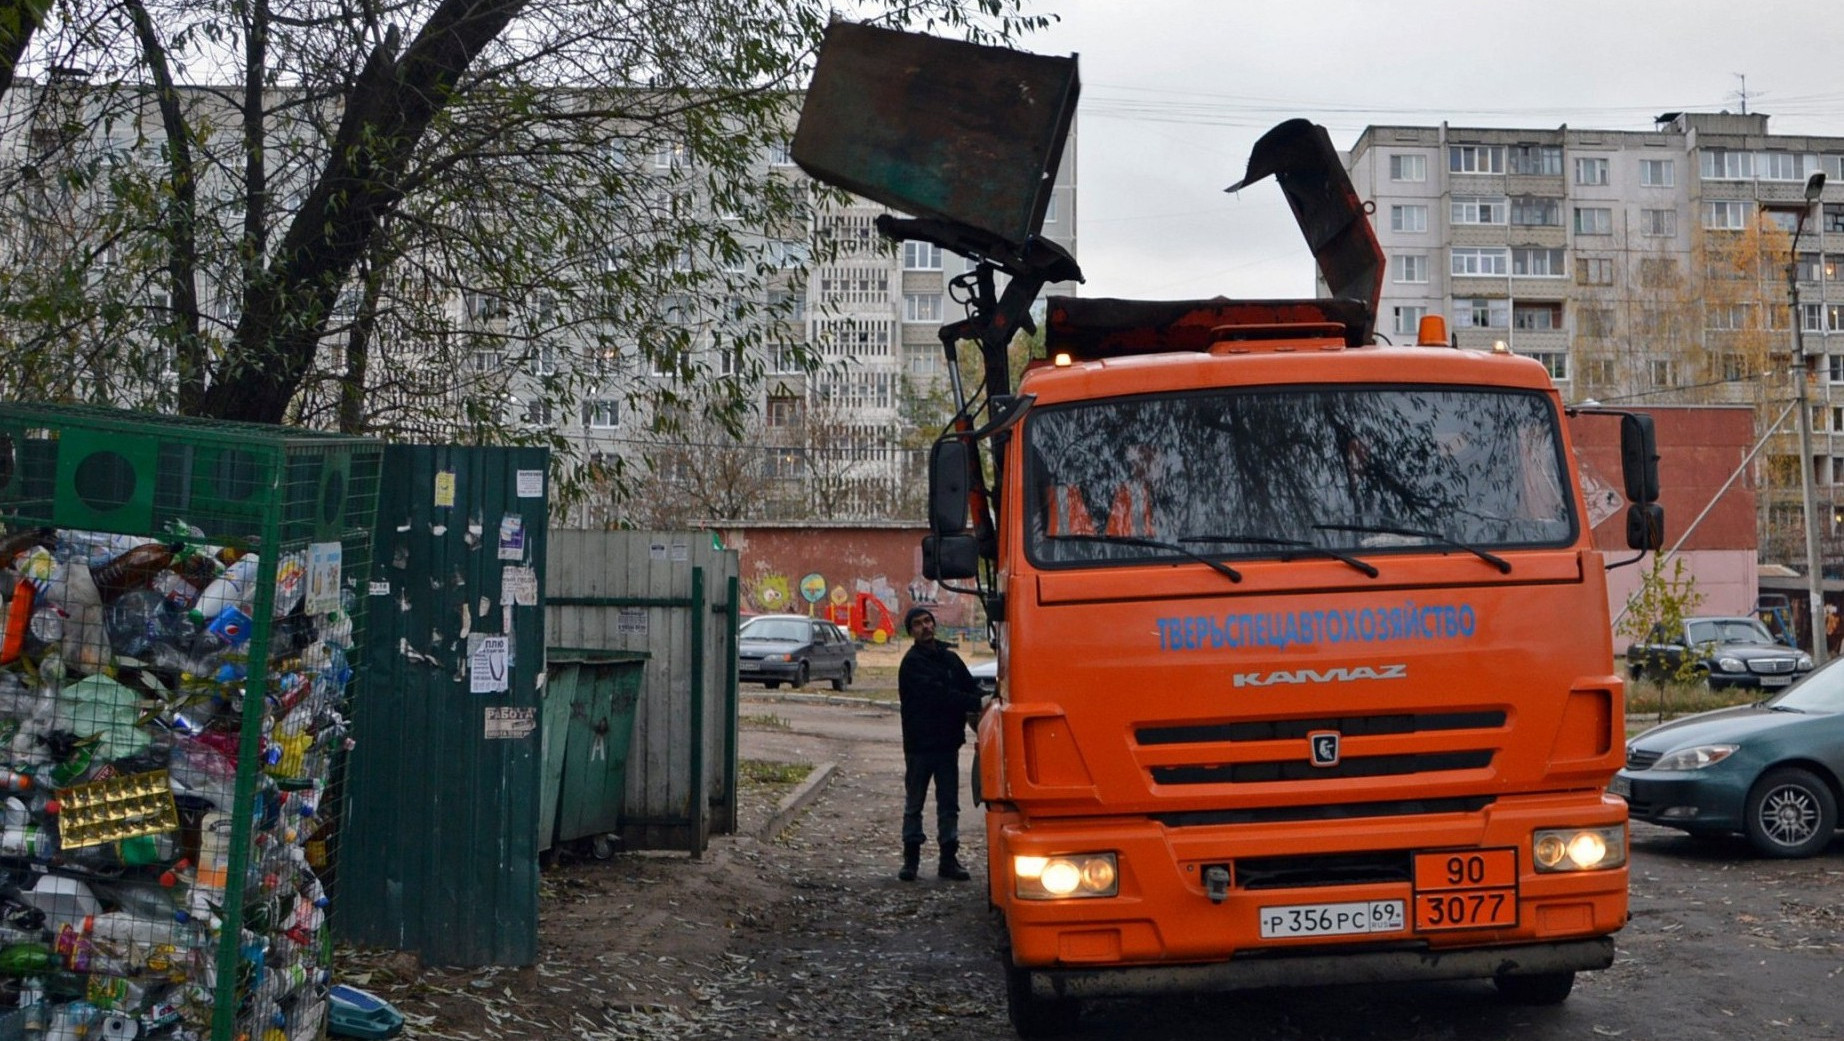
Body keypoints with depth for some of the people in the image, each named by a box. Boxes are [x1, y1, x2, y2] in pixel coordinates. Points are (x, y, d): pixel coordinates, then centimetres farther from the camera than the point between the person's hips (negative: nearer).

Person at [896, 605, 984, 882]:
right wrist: (977, 703, -26)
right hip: (920, 742, -5)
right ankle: (910, 859, 13)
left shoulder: (950, 659, 11)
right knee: (914, 803, 5)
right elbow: (939, 694, -20)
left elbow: (970, 688, 5)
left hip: (948, 741, 5)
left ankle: (949, 859, 13)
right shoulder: (912, 663, -9)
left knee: (949, 804, 7)